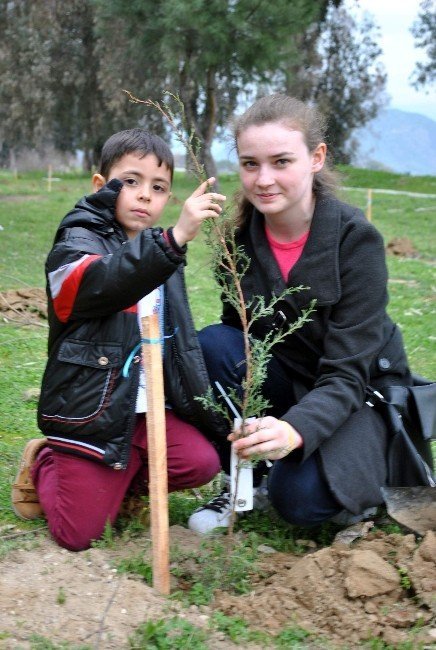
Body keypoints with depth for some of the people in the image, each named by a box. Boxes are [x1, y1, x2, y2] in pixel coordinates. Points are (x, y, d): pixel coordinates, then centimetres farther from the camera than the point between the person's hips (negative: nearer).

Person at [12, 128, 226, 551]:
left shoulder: (158, 250, 15)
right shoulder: (78, 244, -9)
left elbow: (181, 337, 23)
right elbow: (102, 281, -35)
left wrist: (199, 402, 16)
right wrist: (174, 239, -49)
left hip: (151, 406, 6)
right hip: (90, 409, -6)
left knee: (201, 463, -17)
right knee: (78, 535, -8)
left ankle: (120, 478, 11)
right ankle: (44, 464, 23)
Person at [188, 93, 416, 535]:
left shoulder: (355, 240, -23)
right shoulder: (240, 240, -10)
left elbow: (347, 374, -26)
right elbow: (237, 332, -2)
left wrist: (295, 430, -45)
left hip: (359, 394, -4)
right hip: (282, 380, 4)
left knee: (301, 499, -30)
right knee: (210, 345, -25)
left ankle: (361, 484, 6)